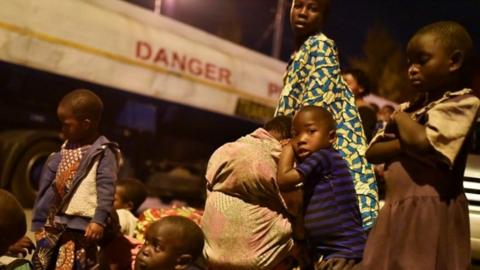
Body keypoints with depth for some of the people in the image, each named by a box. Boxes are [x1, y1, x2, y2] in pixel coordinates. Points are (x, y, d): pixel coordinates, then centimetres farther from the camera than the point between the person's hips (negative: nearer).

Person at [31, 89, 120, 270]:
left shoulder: (103, 153, -12)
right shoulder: (66, 149, 12)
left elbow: (106, 190, -18)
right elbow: (53, 186, 17)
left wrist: (99, 221, -25)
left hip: (81, 226, -8)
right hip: (55, 222, 8)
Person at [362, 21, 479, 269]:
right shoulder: (410, 107, 16)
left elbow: (422, 143, -22)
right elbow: (372, 153, 8)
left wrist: (401, 118, -3)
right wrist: (406, 143, -10)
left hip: (429, 212, -7)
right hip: (394, 211, 8)